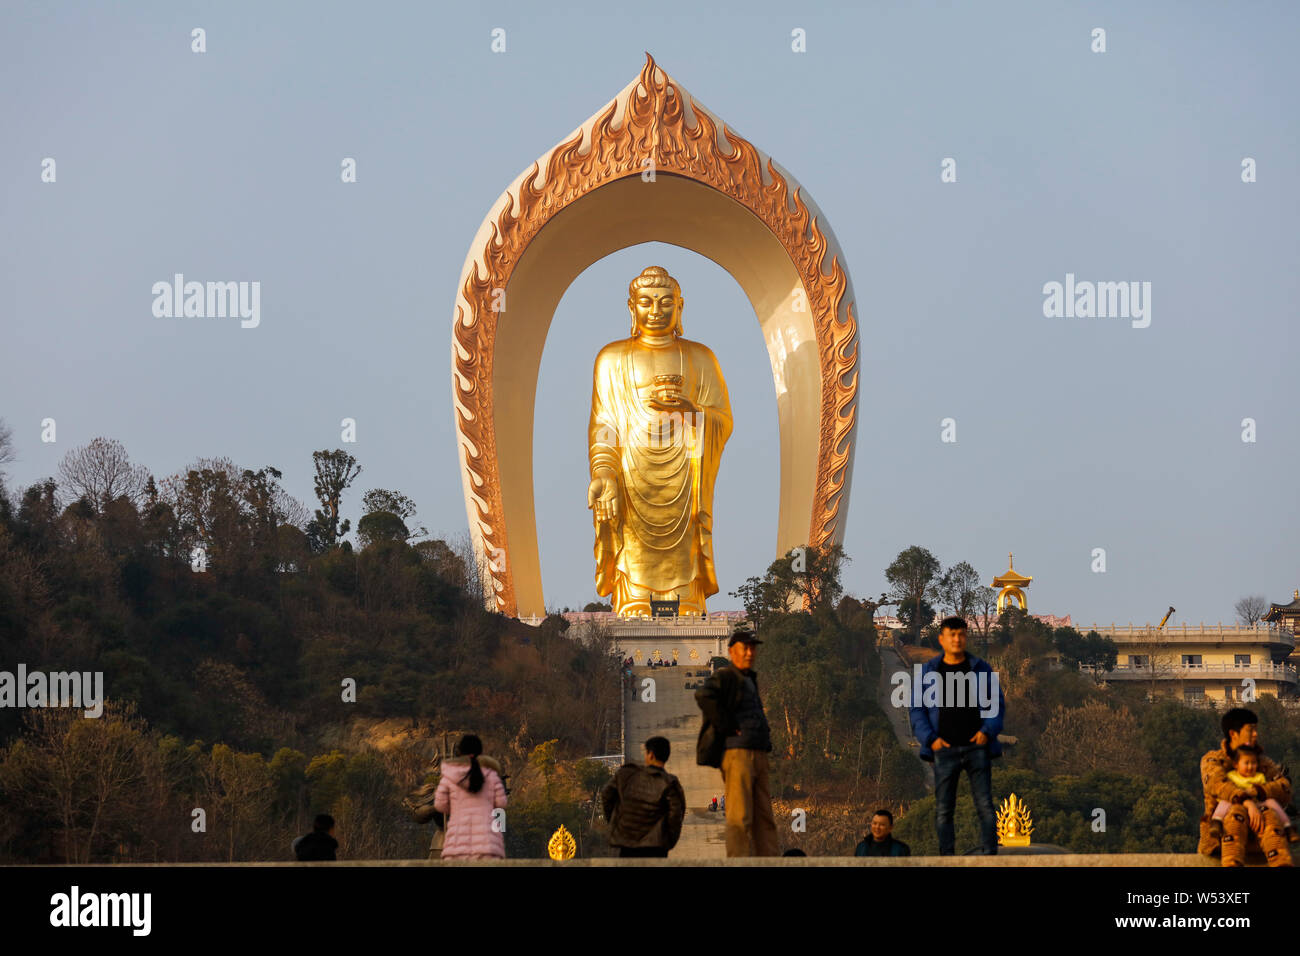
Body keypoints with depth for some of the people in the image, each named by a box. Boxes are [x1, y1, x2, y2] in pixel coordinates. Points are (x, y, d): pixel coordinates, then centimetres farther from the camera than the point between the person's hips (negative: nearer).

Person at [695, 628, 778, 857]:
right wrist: (727, 727, -20)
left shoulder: (750, 680, 24)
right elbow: (703, 695, -25)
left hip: (758, 755, 9)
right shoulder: (725, 677, -4)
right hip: (736, 753, -9)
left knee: (764, 817, 8)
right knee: (740, 816, -12)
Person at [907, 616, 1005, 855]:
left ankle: (990, 855, -5)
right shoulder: (928, 672, 8)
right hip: (945, 749, 0)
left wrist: (987, 731, -7)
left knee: (985, 805, -6)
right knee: (943, 809, -1)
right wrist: (930, 738, -6)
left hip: (976, 746, 0)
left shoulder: (981, 669, 9)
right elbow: (916, 710, 8)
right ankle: (946, 858, 2)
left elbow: (997, 703, 10)